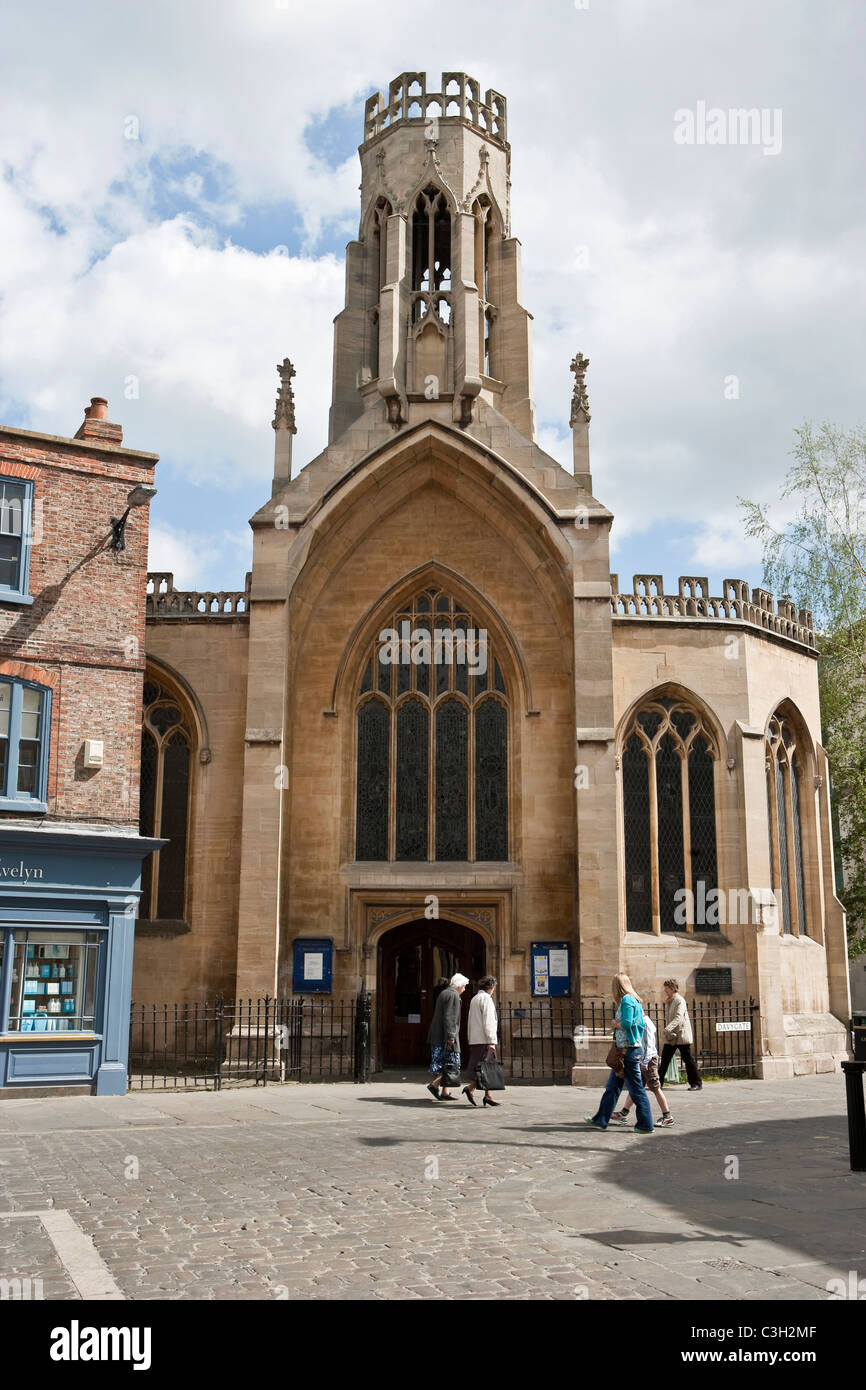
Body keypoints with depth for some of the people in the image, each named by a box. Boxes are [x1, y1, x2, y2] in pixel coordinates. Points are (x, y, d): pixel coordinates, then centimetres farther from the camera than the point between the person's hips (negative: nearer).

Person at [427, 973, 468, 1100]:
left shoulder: (444, 993, 18)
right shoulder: (453, 995, -12)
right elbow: (450, 1017, -20)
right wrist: (450, 1036, -21)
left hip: (437, 1036, 10)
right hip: (447, 1036, -10)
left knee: (443, 1064, 11)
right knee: (452, 1064, -4)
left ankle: (445, 1091, 12)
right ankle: (434, 1084, -10)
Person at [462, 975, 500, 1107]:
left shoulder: (474, 999, 18)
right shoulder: (486, 999, -9)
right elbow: (488, 1022, -16)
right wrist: (491, 1041, -16)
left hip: (475, 1039, 9)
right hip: (484, 1039, -9)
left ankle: (488, 1095, 4)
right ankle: (470, 1088, -17)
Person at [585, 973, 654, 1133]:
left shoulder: (627, 1000, -13)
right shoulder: (633, 1000, 15)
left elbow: (626, 1024, -23)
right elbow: (640, 1023, 14)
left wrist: (615, 1023, -4)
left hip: (629, 1049, -10)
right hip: (624, 1049, 10)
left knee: (636, 1088, -3)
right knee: (612, 1086, 14)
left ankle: (645, 1125, 2)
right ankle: (601, 1120, 20)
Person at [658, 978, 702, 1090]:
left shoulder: (680, 1000, -13)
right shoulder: (668, 1001, 16)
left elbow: (678, 1017, -27)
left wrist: (668, 1028, -37)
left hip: (681, 1035, -8)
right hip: (670, 1036, 8)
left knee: (688, 1059, -2)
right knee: (664, 1059, 6)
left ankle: (697, 1083, 5)